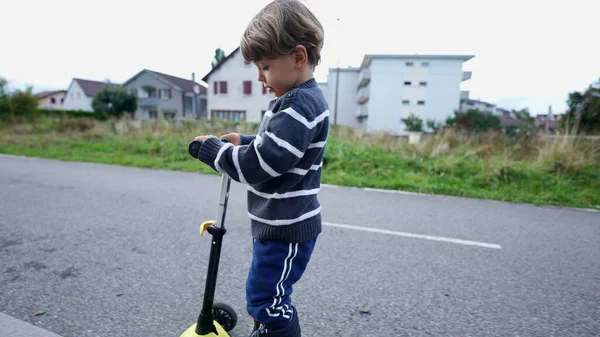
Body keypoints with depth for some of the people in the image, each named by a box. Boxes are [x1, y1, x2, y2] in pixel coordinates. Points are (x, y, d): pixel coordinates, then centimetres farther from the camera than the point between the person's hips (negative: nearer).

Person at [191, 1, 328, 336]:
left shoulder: (300, 106, -23)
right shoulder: (298, 99, 10)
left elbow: (259, 164, -29)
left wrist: (212, 148, -15)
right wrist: (243, 141, 7)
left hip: (287, 227, -10)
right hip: (280, 222, 10)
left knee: (265, 298, 5)